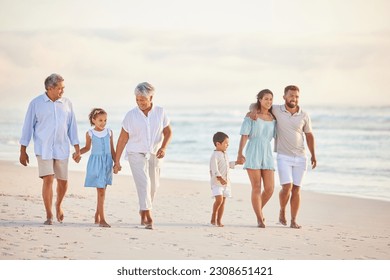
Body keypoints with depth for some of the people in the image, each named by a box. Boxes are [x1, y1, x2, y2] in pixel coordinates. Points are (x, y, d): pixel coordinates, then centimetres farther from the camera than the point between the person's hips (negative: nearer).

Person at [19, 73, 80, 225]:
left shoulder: (67, 103, 4)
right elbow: (28, 126, 1)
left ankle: (58, 205, 35)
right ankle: (49, 215, -4)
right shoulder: (36, 103, -2)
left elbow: (72, 126, 8)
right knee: (48, 179, -13)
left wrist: (77, 148, 4)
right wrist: (23, 151, 0)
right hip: (43, 149, -3)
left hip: (62, 149, 3)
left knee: (63, 181, 6)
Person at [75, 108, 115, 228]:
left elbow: (112, 150, 10)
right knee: (101, 192, -9)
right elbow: (87, 147, 11)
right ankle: (102, 219, -9)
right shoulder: (90, 134, -2)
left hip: (107, 163, 3)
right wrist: (78, 153, -6)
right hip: (96, 163, -3)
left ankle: (97, 216, 25)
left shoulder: (109, 132, 5)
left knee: (102, 190, 9)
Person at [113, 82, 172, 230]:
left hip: (154, 155, 3)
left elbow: (168, 131, 4)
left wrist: (163, 147, -16)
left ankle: (143, 214, 31)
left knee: (153, 186, 9)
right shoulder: (131, 115, -7)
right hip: (136, 154, -3)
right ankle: (149, 218, -24)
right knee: (144, 183, -18)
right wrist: (117, 161, -1)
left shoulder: (160, 112, -2)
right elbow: (123, 138, -2)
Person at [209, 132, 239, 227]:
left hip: (226, 182, 8)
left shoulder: (225, 154, 15)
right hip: (217, 182, -8)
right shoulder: (215, 156, -13)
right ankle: (213, 218, -4)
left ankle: (219, 220, 11)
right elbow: (214, 169, -22)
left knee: (223, 201, 6)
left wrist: (236, 163, 24)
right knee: (219, 199, -20)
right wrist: (220, 178, -32)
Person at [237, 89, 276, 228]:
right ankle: (260, 219, 1)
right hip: (253, 154, -4)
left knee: (269, 189, -2)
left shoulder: (273, 118, 11)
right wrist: (240, 154, -15)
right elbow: (244, 135, -7)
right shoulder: (251, 116, -1)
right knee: (256, 188, -5)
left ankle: (258, 210, 25)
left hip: (267, 154, 4)